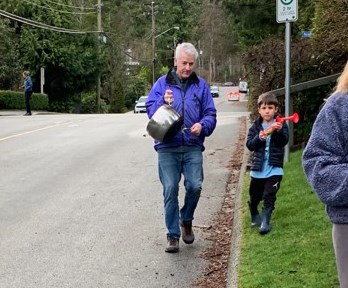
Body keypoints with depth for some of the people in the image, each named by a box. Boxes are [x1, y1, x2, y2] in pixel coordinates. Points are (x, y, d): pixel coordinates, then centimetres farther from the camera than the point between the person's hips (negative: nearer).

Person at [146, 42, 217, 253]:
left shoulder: (201, 85, 10)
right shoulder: (162, 83, 7)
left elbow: (211, 115, 7)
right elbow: (150, 110, 3)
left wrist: (203, 126, -14)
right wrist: (163, 102, -17)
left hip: (193, 146, 1)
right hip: (167, 147, -1)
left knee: (195, 186, -10)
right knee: (170, 189, -3)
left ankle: (186, 220, 20)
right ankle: (173, 235, 8)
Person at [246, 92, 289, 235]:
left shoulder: (280, 124, -1)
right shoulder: (255, 127, 3)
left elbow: (284, 141, -16)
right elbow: (249, 145, -5)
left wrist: (279, 131, -35)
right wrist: (259, 138, -23)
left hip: (274, 168, -3)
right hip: (258, 168, 3)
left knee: (269, 196, -7)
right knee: (254, 196, 16)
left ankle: (265, 222, -3)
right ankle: (254, 216, 40)